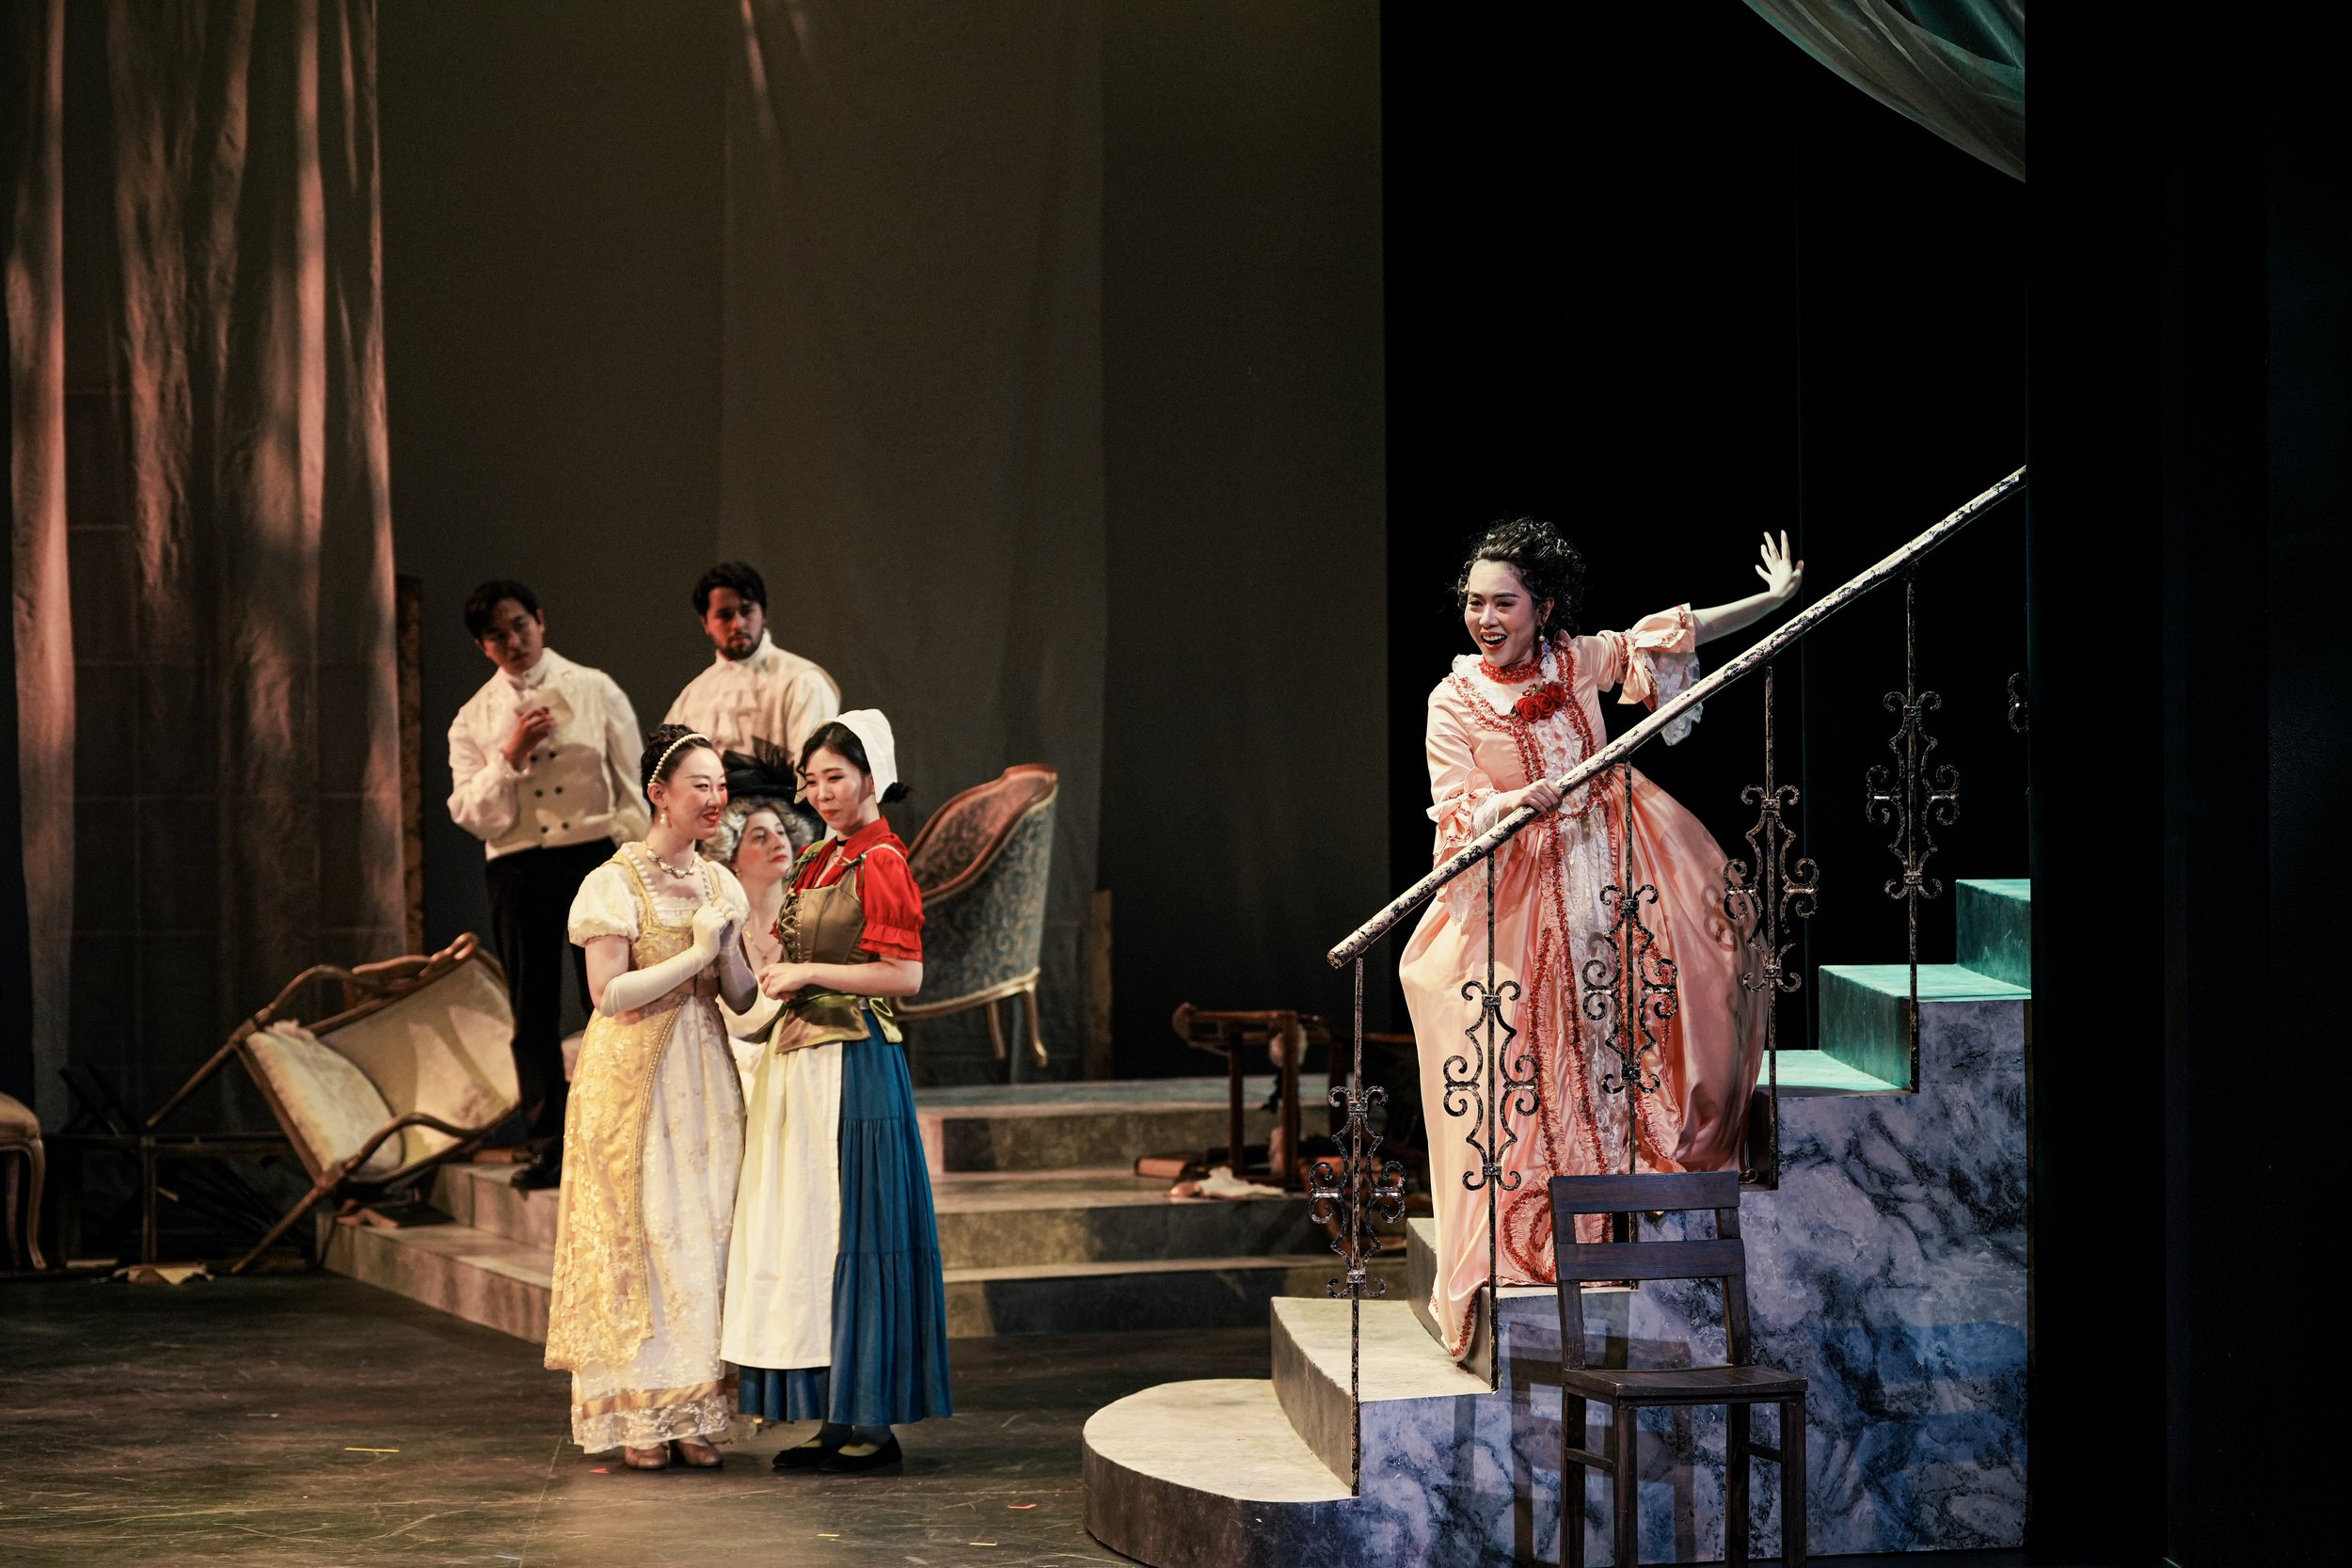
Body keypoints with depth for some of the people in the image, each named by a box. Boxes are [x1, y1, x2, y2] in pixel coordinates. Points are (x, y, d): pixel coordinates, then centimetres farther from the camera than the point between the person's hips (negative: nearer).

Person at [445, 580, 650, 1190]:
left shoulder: (595, 691, 6)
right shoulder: (474, 719, 7)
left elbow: (633, 785, 6)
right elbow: (474, 816, -1)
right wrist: (511, 756, -12)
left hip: (594, 854, -2)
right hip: (517, 866, 2)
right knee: (533, 1010, 4)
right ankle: (549, 1144, 11)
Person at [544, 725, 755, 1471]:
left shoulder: (718, 882, 11)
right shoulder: (616, 882, -7)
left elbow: (742, 997, 10)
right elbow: (609, 993, -15)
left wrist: (725, 946, -9)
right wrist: (694, 955, -14)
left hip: (704, 1078, 6)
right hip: (634, 1075, -6)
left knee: (702, 1234, 4)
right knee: (635, 1233, -4)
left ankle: (690, 1412, 8)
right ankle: (635, 1416, 1)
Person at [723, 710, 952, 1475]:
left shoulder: (880, 864, -11)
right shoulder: (821, 858, 14)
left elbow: (905, 976, -18)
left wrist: (809, 974, -13)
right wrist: (784, 975, 7)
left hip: (852, 1066, -9)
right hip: (798, 1060, 9)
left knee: (855, 1232, -6)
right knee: (805, 1233, 8)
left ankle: (873, 1422, -1)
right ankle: (838, 1419, 12)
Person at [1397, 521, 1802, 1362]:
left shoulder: (1579, 661, 0)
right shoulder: (1455, 702, -7)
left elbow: (1676, 631, 11)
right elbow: (1454, 811, -13)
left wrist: (1776, 598, 12)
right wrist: (1515, 802, -34)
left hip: (1617, 871, 4)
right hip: (1523, 893, -4)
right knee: (1544, 1072, -4)